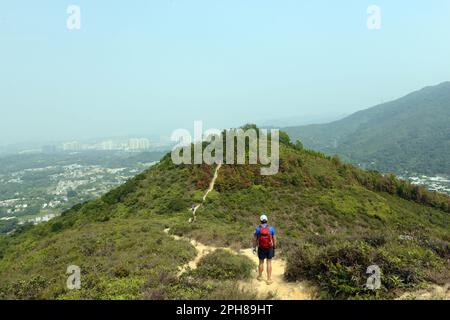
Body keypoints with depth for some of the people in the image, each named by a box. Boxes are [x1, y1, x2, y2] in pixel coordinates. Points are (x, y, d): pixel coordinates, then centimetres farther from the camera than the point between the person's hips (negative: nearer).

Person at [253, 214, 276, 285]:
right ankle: (269, 279, 12)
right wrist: (274, 247, 10)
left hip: (261, 248, 0)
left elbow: (255, 239, -6)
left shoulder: (258, 229, -11)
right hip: (269, 248, 0)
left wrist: (254, 248, 5)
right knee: (269, 263, 9)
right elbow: (274, 239, -3)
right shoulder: (271, 228, -10)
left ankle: (260, 276, 33)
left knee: (261, 262, 16)